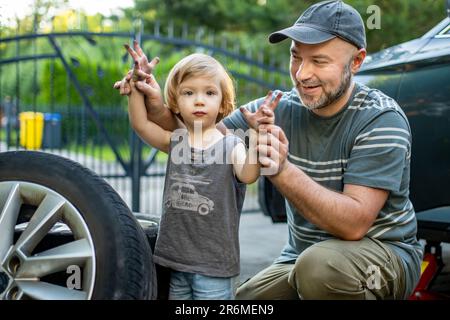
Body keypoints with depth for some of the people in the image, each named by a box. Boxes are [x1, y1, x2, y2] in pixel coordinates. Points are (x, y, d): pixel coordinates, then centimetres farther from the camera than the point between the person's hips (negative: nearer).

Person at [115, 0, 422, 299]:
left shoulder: (381, 119, -19)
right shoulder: (279, 109, -4)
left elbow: (354, 224, -28)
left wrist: (282, 171, -39)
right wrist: (158, 106, -24)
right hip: (301, 254, 5)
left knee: (321, 265, -35)